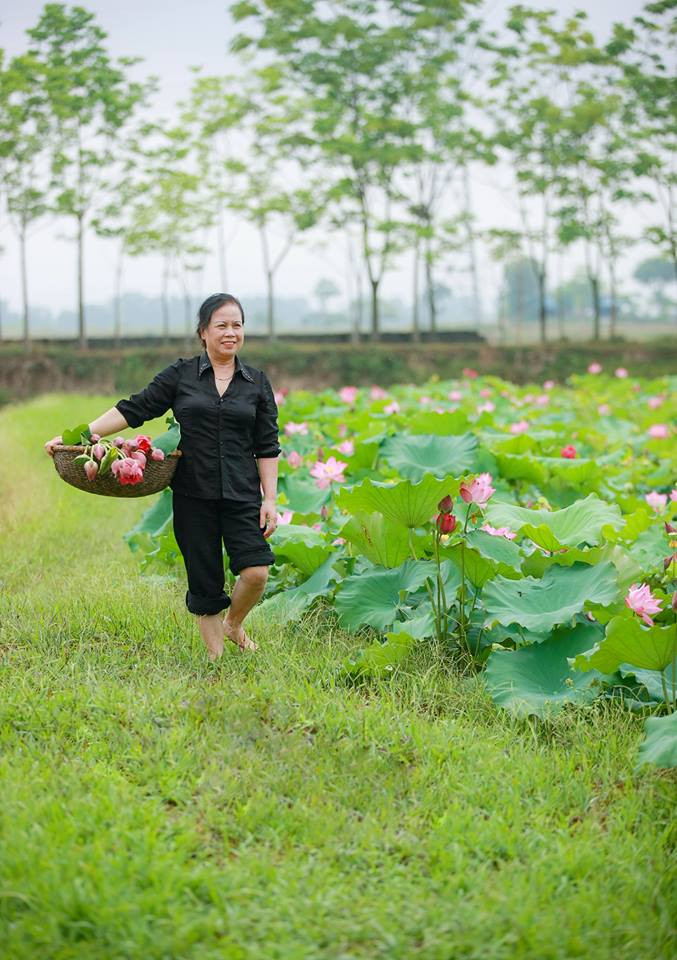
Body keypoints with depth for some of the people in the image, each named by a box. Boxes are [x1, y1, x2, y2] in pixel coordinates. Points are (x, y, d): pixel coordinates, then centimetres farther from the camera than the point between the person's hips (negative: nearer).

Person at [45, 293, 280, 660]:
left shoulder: (257, 382, 7)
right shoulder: (181, 374, 4)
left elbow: (267, 447, 7)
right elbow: (133, 409, 2)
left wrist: (270, 499, 1)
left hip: (241, 495, 0)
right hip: (193, 495, 0)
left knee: (255, 571, -14)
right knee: (204, 580, 3)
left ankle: (233, 625, 17)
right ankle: (215, 655, 18)